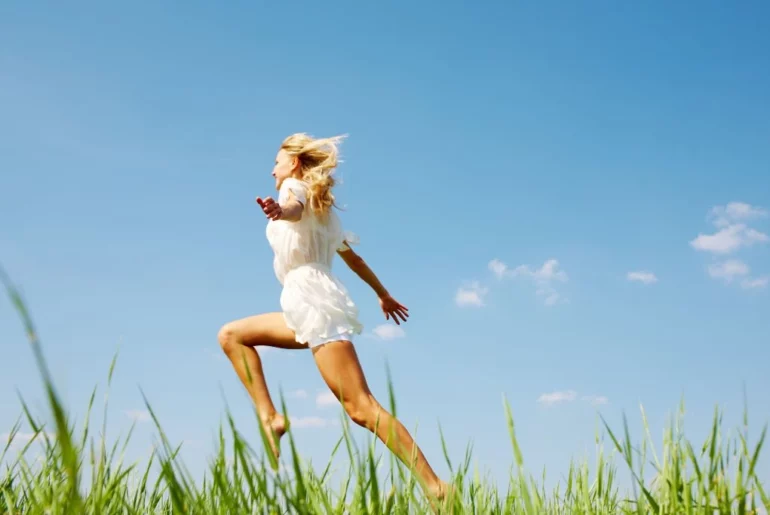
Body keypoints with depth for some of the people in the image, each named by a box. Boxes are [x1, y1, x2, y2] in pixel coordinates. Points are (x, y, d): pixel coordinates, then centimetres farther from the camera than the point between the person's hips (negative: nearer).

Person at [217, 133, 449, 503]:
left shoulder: (295, 185, 2)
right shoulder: (319, 204, 27)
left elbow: (295, 207, -25)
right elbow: (350, 254, 34)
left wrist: (279, 211, -49)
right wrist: (384, 295, 43)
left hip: (314, 300, -9)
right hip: (309, 305, 9)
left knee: (361, 408, -15)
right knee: (231, 335, 13)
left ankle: (435, 487, -19)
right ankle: (269, 417, 0)